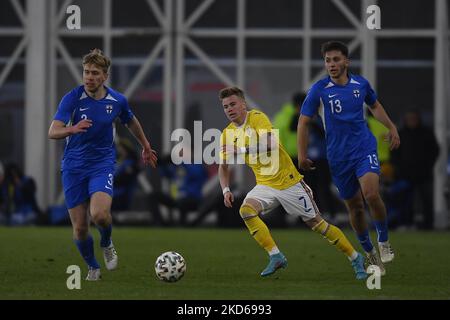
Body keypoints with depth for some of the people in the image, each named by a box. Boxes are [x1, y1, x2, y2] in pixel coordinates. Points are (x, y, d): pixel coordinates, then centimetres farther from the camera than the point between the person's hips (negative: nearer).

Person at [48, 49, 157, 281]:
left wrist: (146, 147, 32)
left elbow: (131, 122, 19)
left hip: (102, 164, 0)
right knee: (79, 227, -1)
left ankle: (107, 244, 9)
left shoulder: (117, 100, -4)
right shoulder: (72, 98, -12)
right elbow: (53, 132, -22)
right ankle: (92, 267, 27)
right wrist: (72, 129, -44)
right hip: (73, 166, 0)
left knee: (100, 214, -26)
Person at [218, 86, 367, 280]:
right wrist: (226, 190, -3)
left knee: (315, 223, 1)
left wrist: (242, 150, -35)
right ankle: (276, 257, -19)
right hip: (265, 185, 5)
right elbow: (223, 166, 13)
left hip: (288, 181, -5)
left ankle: (355, 259, 16)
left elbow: (270, 143, -31)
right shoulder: (227, 134, 5)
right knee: (246, 210, -24)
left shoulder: (257, 118, -14)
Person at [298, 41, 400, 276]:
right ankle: (369, 253, 27)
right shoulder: (319, 90, -8)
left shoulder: (361, 84, 0)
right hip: (338, 156, 0)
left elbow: (374, 105, 22)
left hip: (364, 148, 0)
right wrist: (302, 156, -4)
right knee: (354, 206, 7)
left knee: (371, 195, -23)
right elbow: (304, 122, -1)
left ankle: (384, 242, -1)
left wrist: (391, 127, 16)